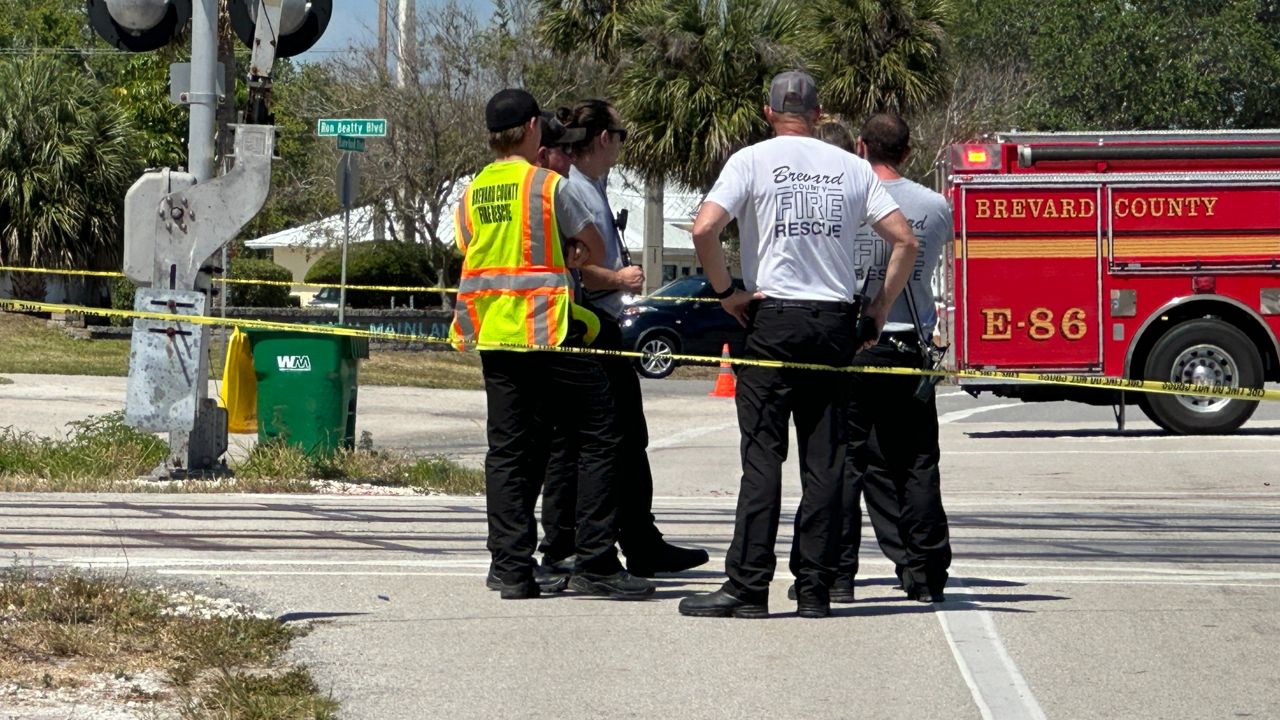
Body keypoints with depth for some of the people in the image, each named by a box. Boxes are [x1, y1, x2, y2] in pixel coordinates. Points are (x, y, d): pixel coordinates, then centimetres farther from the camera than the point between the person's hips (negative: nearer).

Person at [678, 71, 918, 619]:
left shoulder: (752, 161, 0)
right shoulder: (851, 168, 10)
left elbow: (704, 229, -13)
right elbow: (904, 240, 6)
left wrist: (726, 293, -3)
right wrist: (880, 308, 13)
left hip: (773, 318, -3)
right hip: (836, 322, 3)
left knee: (762, 456, -3)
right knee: (825, 460, 4)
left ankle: (748, 586, -7)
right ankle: (814, 589, 4)